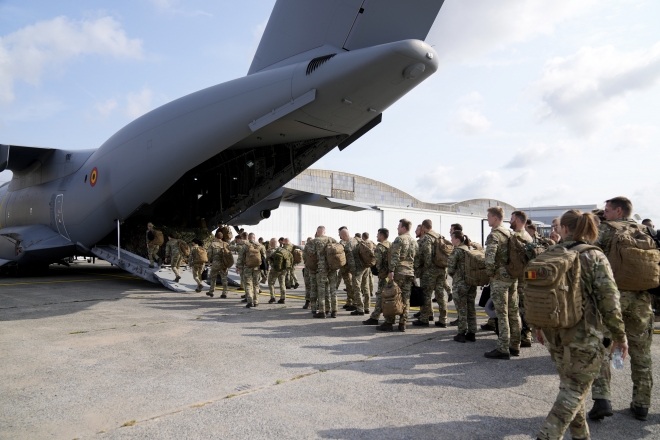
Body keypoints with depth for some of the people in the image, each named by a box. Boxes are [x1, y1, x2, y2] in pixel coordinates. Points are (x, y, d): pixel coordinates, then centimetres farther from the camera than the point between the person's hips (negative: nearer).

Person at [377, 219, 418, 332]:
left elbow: (395, 257, -15)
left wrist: (391, 271, -16)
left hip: (399, 272, -7)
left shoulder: (399, 239, -7)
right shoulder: (414, 242, 15)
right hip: (410, 273, 7)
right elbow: (416, 259, 17)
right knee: (405, 299, 7)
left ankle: (389, 323, 2)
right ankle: (402, 324, 9)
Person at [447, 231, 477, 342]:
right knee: (471, 309, 12)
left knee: (462, 309, 2)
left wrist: (454, 276, 6)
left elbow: (450, 269, -13)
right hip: (472, 283, 7)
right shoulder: (470, 249, 8)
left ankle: (462, 334, 8)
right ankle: (472, 333, 18)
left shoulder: (456, 251, -12)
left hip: (460, 283, -6)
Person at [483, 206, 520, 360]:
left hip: (500, 278, -8)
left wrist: (490, 273, -10)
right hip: (513, 277, 8)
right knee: (513, 312, 12)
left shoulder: (494, 235, -14)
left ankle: (503, 349, 0)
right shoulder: (509, 233, 13)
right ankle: (515, 346, 21)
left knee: (502, 314, -4)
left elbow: (490, 258, -24)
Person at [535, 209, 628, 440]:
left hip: (554, 332, 4)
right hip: (584, 334, -4)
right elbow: (609, 301, -13)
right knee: (575, 389, 6)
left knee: (570, 385, 21)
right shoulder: (595, 257, -10)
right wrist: (619, 335, -1)